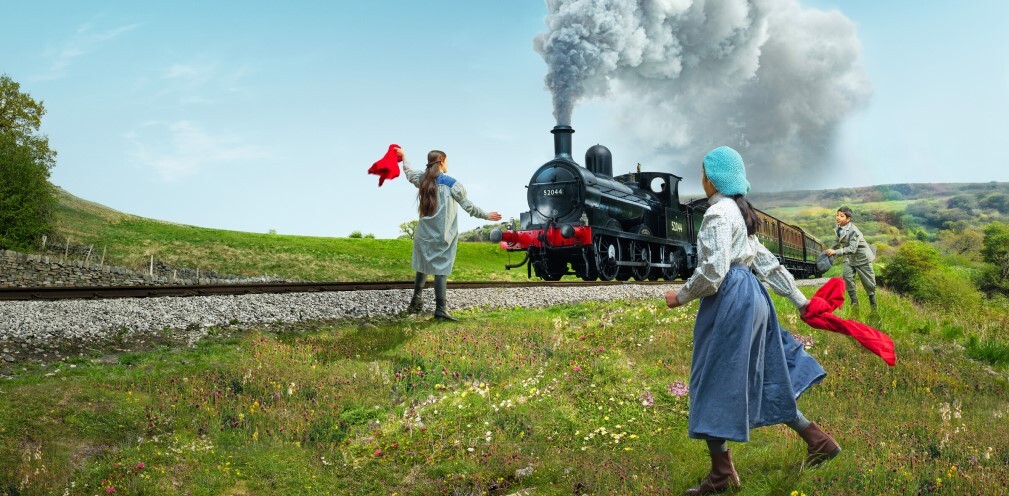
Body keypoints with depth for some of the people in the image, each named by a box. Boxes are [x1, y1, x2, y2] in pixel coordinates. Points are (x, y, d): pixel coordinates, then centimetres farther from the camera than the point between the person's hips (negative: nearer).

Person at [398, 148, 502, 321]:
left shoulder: (422, 180, 5)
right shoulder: (452, 184, -8)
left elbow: (409, 172, 28)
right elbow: (468, 206, -1)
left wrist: (404, 156, 47)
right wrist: (487, 216, 12)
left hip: (424, 234, 5)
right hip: (443, 236, -5)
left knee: (423, 267, 17)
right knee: (441, 270, -6)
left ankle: (416, 303, 24)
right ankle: (440, 309, -10)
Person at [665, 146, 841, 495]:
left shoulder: (718, 213, -13)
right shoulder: (740, 213, 17)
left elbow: (712, 272, -21)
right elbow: (766, 261, 19)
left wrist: (681, 296, -8)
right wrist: (798, 299, 21)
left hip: (729, 302, -10)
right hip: (750, 297, 10)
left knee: (714, 384, 0)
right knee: (764, 379, 19)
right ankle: (819, 440, 23)